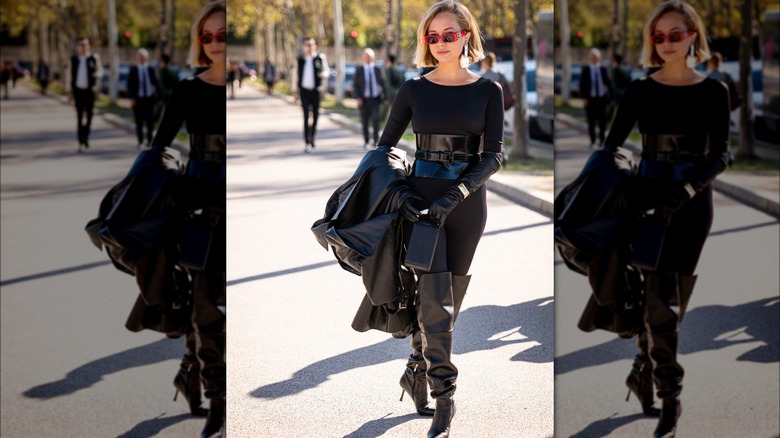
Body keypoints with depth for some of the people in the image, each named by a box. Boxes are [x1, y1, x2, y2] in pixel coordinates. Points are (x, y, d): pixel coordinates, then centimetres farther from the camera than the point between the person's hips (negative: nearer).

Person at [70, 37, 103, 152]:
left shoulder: (94, 58, 1)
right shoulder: (73, 59, 6)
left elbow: (100, 71, 9)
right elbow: (71, 75, 11)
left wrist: (97, 74, -15)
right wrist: (70, 91, 9)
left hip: (90, 90, 0)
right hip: (78, 90, 0)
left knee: (89, 114, 4)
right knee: (79, 115, -1)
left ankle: (85, 138, 18)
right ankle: (81, 141, -1)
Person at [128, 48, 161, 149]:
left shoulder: (151, 70, 3)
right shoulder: (133, 70, 1)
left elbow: (156, 83, 5)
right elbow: (130, 85, -1)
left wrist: (157, 96, -2)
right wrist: (131, 98, -9)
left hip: (149, 99, 1)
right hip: (138, 99, -1)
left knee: (150, 121, 0)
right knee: (139, 122, 4)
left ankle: (149, 140, 14)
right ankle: (140, 141, 12)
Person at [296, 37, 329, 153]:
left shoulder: (320, 58, 2)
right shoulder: (300, 59, 7)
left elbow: (326, 71, 2)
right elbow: (298, 75, 13)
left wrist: (324, 73, -23)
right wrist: (296, 91, 11)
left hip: (316, 90, 0)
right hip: (304, 90, 0)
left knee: (315, 116, 8)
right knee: (306, 116, -7)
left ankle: (312, 140, 25)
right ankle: (307, 142, -11)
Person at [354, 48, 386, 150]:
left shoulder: (377, 69, 6)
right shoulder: (359, 70, 3)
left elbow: (382, 83, 10)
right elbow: (355, 85, 2)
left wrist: (383, 97, 3)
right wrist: (358, 98, -9)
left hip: (375, 99, 0)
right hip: (364, 99, 0)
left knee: (376, 119, -16)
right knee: (364, 121, 7)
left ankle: (375, 140, -13)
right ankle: (366, 142, 20)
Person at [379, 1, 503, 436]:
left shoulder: (488, 90, 2)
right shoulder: (414, 89, 3)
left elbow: (495, 155, -4)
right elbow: (385, 146, 8)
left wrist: (454, 196, -16)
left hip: (467, 201, 1)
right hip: (421, 198, -1)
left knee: (449, 299, 8)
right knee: (435, 297, -10)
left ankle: (417, 370, 28)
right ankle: (444, 399, -7)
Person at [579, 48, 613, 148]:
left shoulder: (603, 69, 4)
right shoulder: (585, 69, -2)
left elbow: (608, 82, 8)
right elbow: (582, 84, -3)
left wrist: (610, 94, -2)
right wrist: (584, 98, -9)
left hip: (601, 98, 1)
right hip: (590, 99, -1)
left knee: (602, 121, 1)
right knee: (591, 121, 3)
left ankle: (601, 140, 13)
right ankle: (592, 141, 12)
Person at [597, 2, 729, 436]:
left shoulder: (713, 92, 0)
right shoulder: (640, 91, 2)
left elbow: (720, 155, -7)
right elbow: (612, 145, 1)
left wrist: (686, 190, -22)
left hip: (693, 202, 0)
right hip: (649, 196, 0)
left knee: (673, 299, 6)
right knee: (661, 298, -8)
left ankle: (644, 372, 23)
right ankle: (670, 397, -2)